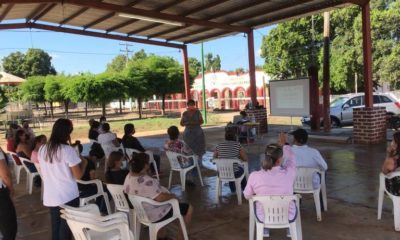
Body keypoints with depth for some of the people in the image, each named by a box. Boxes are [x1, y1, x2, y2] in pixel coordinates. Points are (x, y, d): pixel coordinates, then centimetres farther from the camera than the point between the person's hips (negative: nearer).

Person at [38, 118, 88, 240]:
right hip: (68, 197, -5)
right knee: (66, 229, 8)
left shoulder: (42, 149, 1)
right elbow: (78, 175, -13)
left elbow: (45, 172, 14)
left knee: (55, 228, 17)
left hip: (50, 197, 5)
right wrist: (84, 162, 4)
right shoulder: (68, 150, -16)